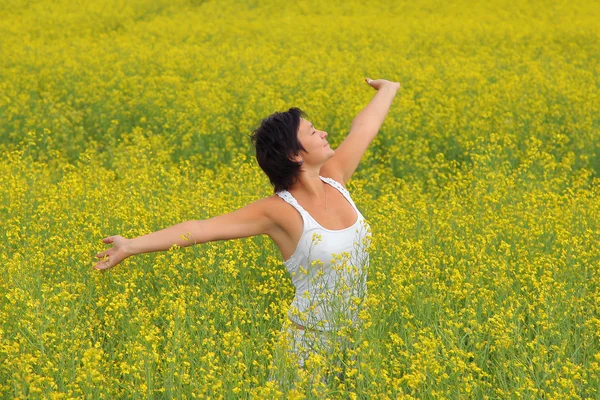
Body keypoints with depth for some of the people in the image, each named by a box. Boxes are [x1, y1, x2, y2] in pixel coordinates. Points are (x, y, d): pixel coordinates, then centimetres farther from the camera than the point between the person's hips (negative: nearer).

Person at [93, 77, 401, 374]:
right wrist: (132, 246, -24)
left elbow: (362, 129, 16)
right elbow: (202, 228, -20)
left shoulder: (335, 180, -1)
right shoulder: (279, 211, -16)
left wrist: (389, 89, 32)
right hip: (311, 345, -6)